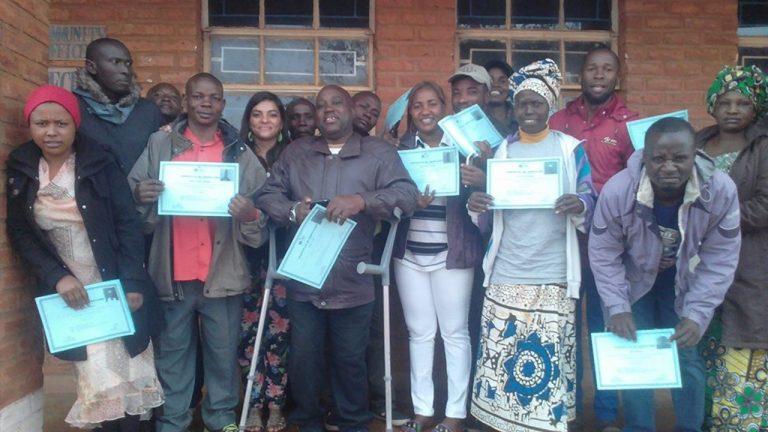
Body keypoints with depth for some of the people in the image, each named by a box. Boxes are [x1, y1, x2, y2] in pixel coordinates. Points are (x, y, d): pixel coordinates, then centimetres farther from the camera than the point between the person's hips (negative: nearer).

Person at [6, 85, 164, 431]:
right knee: (99, 378, 3)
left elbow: (128, 224, -8)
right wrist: (56, 276, -10)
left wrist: (132, 283, -15)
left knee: (125, 372, 5)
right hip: (69, 291, 2)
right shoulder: (20, 170, 2)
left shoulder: (99, 164, -6)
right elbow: (19, 233, 3)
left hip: (115, 287, -1)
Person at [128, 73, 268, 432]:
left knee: (224, 353, 9)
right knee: (172, 353, 11)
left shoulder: (241, 152, 7)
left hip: (223, 273, 0)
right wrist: (140, 196, -17)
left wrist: (249, 216, -16)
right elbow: (132, 196, 6)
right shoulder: (159, 144, 6)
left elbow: (263, 213, 7)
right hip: (172, 273, 0)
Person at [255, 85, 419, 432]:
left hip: (352, 284, -2)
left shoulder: (379, 153, 1)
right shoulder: (295, 152, 11)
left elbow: (408, 195, -11)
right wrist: (293, 211, -15)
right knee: (303, 360, 11)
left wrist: (362, 200, -28)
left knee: (350, 361, 11)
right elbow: (267, 195, 7)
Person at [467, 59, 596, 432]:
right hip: (505, 274, 2)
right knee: (500, 356, 2)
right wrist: (474, 206, -12)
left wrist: (579, 206, -21)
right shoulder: (500, 150, 11)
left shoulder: (571, 149, 5)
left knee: (549, 358, 0)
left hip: (553, 277, -2)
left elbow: (589, 203, 3)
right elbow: (487, 216, 12)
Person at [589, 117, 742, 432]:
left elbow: (720, 261, -18)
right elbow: (604, 255, -19)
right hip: (633, 282, -1)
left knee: (688, 359, 8)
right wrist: (618, 308, -23)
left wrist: (697, 315, -23)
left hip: (686, 284, 1)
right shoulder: (616, 191, -31)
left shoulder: (721, 191, -28)